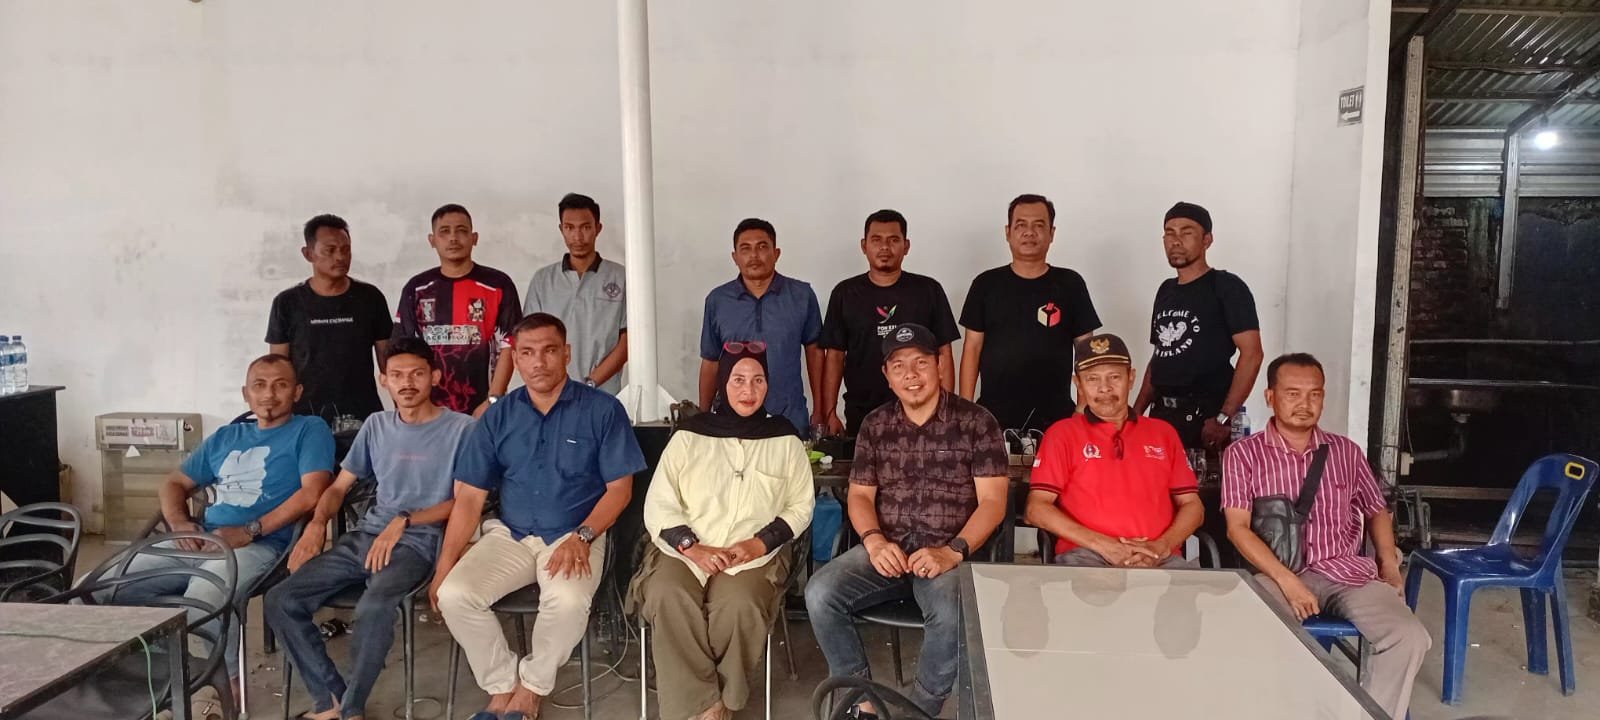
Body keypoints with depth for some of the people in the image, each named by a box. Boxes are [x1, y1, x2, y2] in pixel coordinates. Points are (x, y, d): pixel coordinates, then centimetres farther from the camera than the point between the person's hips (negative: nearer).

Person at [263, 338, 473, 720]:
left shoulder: (461, 428, -2)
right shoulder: (376, 426, 15)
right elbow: (339, 487, 19)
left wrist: (403, 522, -16)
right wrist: (316, 524, -2)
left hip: (418, 542, -6)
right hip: (364, 536, 6)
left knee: (374, 607, -35)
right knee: (280, 601, -12)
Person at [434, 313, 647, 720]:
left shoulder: (603, 410, -3)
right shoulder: (498, 417, 5)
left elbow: (619, 489, -3)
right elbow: (469, 497, 4)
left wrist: (582, 537, -18)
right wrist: (444, 565, -4)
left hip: (575, 537, -3)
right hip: (509, 535, 3)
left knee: (568, 601, -33)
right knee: (454, 594, -22)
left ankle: (532, 687, -3)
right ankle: (503, 686, 1)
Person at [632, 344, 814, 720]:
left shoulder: (784, 438, 9)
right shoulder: (689, 434, 7)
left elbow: (801, 506, 9)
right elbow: (658, 505, 4)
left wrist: (760, 543, -8)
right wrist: (693, 547, -12)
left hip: (754, 556, 0)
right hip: (683, 551, 1)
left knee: (738, 606, -33)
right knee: (669, 600, -32)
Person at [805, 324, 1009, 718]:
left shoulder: (976, 422, 0)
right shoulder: (875, 425, 12)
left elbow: (992, 502, -5)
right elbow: (859, 495, 11)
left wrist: (953, 552, -20)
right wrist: (874, 540, -11)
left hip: (949, 551, -3)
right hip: (888, 547, 4)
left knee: (952, 614, -35)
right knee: (820, 592, -22)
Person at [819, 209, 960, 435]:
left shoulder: (929, 290, 4)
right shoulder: (845, 293, 6)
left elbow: (944, 355, 4)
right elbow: (834, 357, 6)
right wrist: (830, 414, -3)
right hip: (860, 417, 1)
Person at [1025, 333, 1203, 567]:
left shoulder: (1163, 433, 21)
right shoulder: (1062, 434, 11)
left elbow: (1192, 506, 16)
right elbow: (1037, 508, 1)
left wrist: (1161, 547, -5)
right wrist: (1102, 544, -10)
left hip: (1160, 558, 2)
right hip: (1086, 555, -2)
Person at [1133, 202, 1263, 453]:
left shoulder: (1226, 287, -5)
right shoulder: (1166, 290, 15)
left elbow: (1252, 353, -12)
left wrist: (1224, 418, -18)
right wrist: (1137, 411, 11)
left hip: (1204, 416, -6)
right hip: (1161, 415, 6)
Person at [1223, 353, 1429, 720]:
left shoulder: (1346, 451, 14)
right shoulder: (1243, 454, 2)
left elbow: (1376, 510, 27)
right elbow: (1238, 528, -6)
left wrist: (1389, 562, 9)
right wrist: (1287, 580, -17)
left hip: (1346, 572, 4)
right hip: (1277, 574, -3)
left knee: (1410, 637, -22)